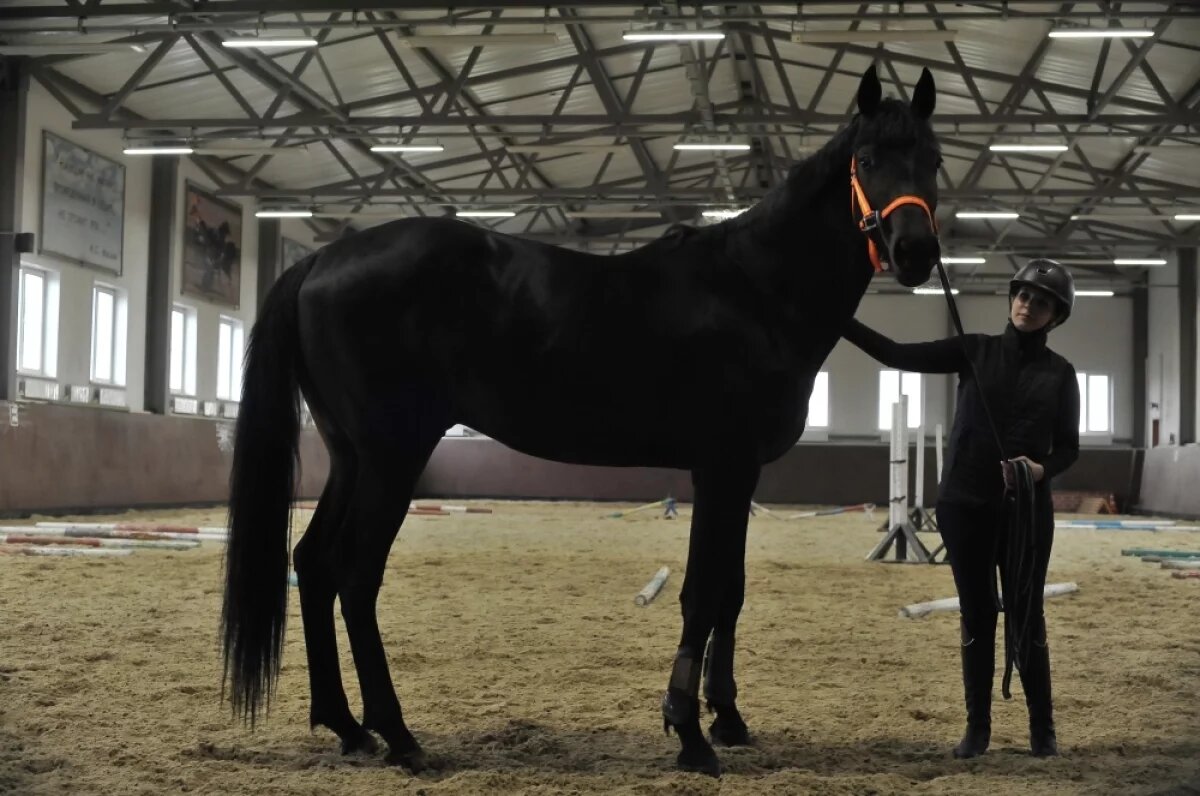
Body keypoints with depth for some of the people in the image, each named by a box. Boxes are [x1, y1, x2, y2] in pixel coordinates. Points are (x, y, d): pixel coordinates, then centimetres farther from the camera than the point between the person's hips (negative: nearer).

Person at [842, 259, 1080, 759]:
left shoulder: (1059, 374, 3)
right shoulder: (975, 352, 3)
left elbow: (1068, 447, 4)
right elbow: (897, 355, -3)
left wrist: (1042, 469, -18)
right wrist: (839, 320, -12)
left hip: (1027, 507, 0)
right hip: (964, 504, 1)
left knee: (1025, 618, 3)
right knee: (976, 616, 7)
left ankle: (1042, 727, 18)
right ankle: (977, 726, 16)